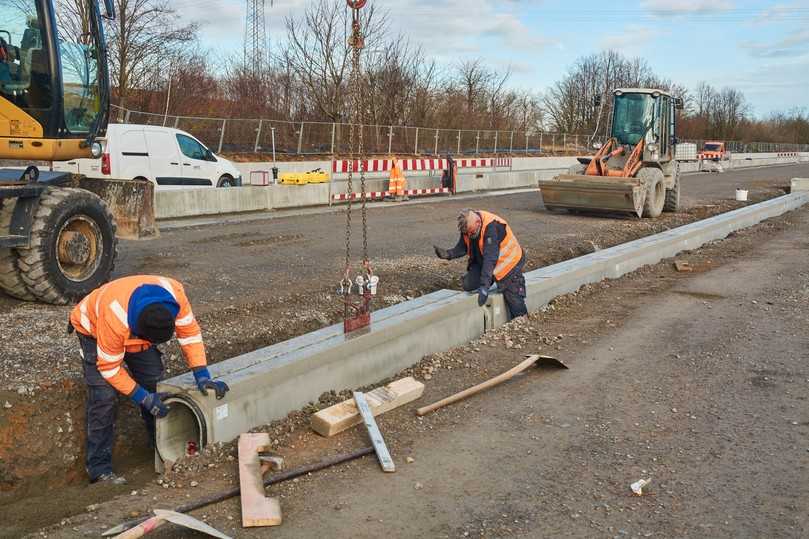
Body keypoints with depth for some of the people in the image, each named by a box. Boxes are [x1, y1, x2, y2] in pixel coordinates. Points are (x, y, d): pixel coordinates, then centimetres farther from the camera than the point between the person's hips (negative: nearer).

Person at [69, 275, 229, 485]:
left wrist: (202, 376, -25)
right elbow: (109, 368, -30)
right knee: (105, 397, -16)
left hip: (136, 329, 5)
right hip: (94, 329, -5)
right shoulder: (114, 320, -44)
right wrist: (144, 398, -28)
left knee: (154, 380, 0)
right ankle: (99, 468, -6)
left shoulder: (174, 294, -35)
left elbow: (190, 332, -21)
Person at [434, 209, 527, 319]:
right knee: (468, 285, -9)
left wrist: (484, 286, -42)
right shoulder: (468, 226, -14)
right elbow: (462, 247, -2)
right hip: (483, 263, 6)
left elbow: (490, 259, -39)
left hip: (508, 264, -6)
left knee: (514, 299, -5)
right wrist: (448, 254, -23)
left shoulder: (492, 227, -35)